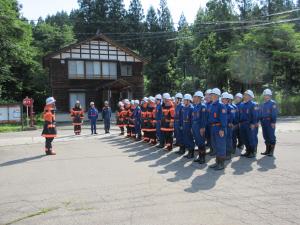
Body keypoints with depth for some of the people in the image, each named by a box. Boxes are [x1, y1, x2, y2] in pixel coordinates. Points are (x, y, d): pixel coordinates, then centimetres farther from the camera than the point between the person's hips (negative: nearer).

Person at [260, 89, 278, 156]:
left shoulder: (273, 103, -7)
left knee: (271, 136, -3)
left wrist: (273, 122, -19)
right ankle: (267, 150, 19)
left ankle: (272, 151, 4)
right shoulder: (263, 104, 15)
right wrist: (261, 121, 14)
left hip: (270, 122, -7)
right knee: (266, 136, 11)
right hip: (264, 122, 7)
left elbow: (274, 113, -13)